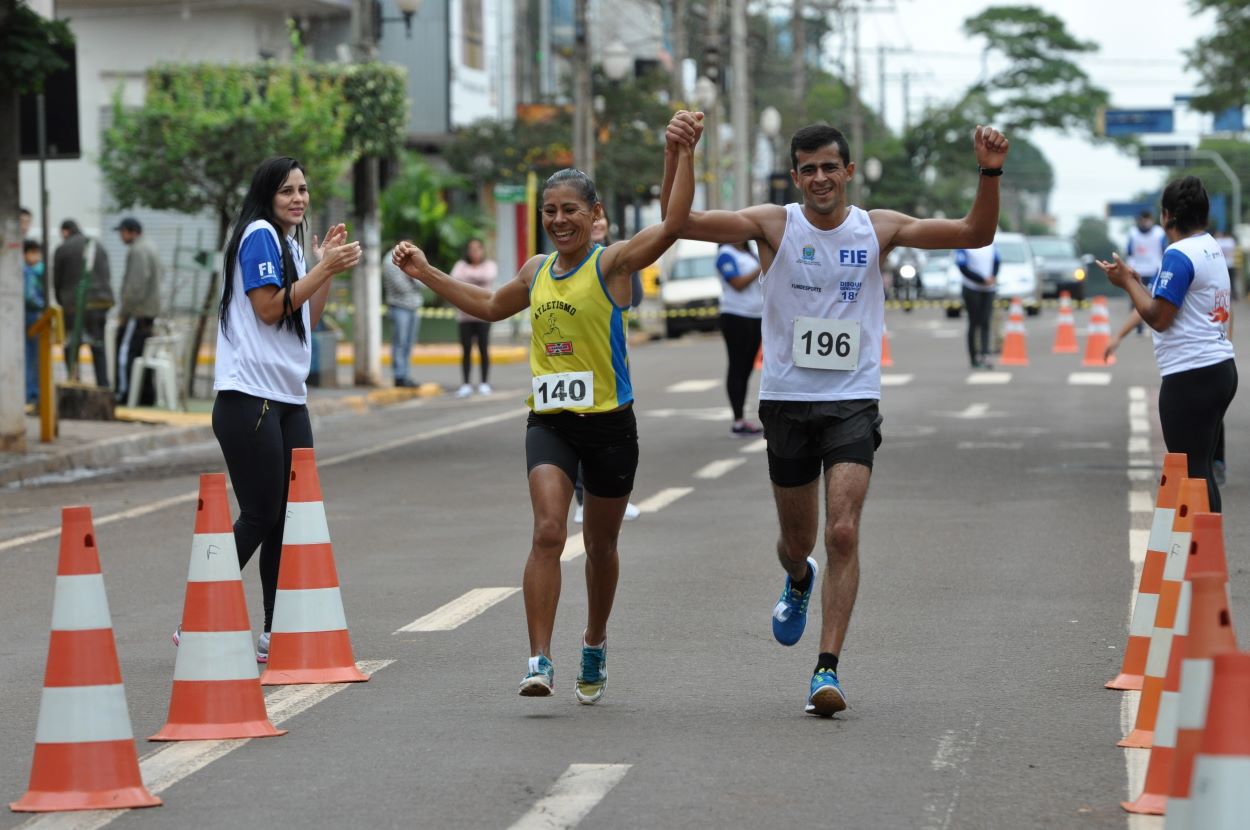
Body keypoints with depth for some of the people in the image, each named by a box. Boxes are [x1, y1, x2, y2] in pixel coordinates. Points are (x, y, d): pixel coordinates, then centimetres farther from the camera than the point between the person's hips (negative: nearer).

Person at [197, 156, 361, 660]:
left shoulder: (290, 241, 20)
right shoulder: (259, 235, -8)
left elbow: (308, 320, 21)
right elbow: (269, 308, -15)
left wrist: (328, 265, 12)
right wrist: (324, 269, -13)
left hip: (288, 399, 9)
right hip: (249, 396, -9)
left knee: (292, 515, 5)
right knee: (260, 517, -9)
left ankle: (277, 635, 8)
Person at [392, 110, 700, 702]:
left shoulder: (612, 264, -7)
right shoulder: (537, 272, 9)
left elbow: (672, 224, -22)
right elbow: (491, 306, 30)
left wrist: (685, 152, -28)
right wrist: (426, 273, 28)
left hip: (608, 423, -3)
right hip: (549, 423, 3)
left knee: (600, 545, 12)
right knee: (548, 531, -17)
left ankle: (595, 645, 36)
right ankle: (539, 662, -20)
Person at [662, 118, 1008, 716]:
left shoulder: (878, 229, 1)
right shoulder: (774, 225, -2)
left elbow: (975, 234, -2)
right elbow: (678, 223, -11)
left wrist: (989, 174, -17)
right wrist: (675, 159, -26)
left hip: (852, 402, -1)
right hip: (786, 400, 1)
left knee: (843, 534, -15)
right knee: (797, 539, 14)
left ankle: (827, 670, -13)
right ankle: (798, 580, 52)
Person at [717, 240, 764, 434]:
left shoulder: (749, 254, 16)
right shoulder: (726, 254, -8)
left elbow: (760, 282, 19)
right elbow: (738, 284, -16)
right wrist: (762, 269, -15)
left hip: (756, 316, 8)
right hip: (736, 316, -8)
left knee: (746, 369, 10)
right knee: (737, 368, -7)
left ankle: (742, 418, 14)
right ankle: (738, 421, -8)